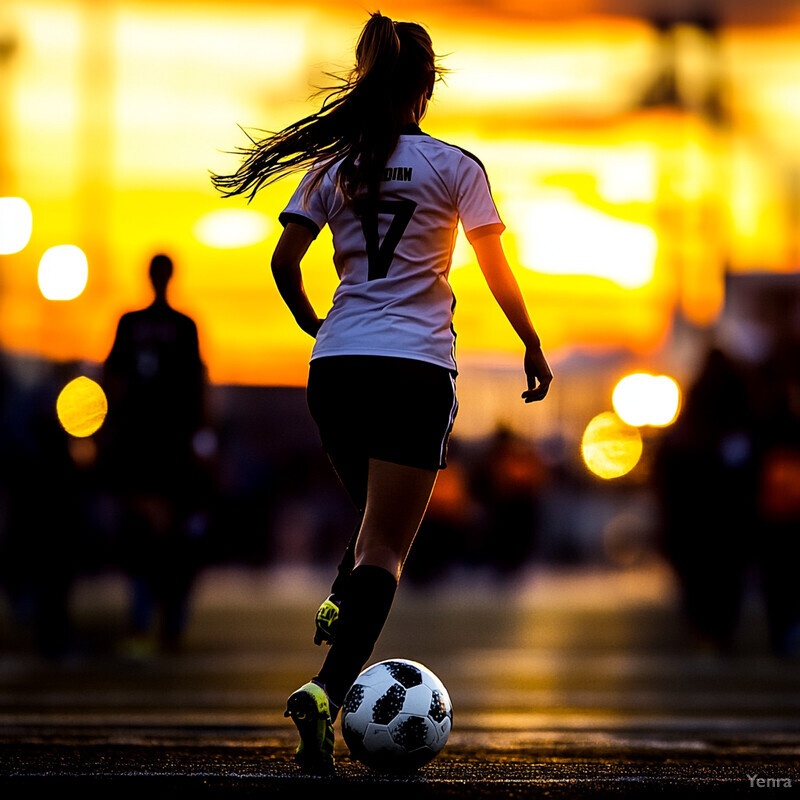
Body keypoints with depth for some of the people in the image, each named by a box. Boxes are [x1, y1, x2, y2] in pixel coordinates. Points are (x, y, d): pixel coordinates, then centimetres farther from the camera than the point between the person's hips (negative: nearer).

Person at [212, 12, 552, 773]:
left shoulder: (332, 166, 8)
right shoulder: (453, 166, -1)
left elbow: (283, 262, 6)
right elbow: (497, 273, -1)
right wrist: (532, 346, 12)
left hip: (336, 365, 4)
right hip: (416, 368, -4)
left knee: (375, 517, 26)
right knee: (386, 545, -5)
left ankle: (338, 606, -3)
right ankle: (326, 689, -24)